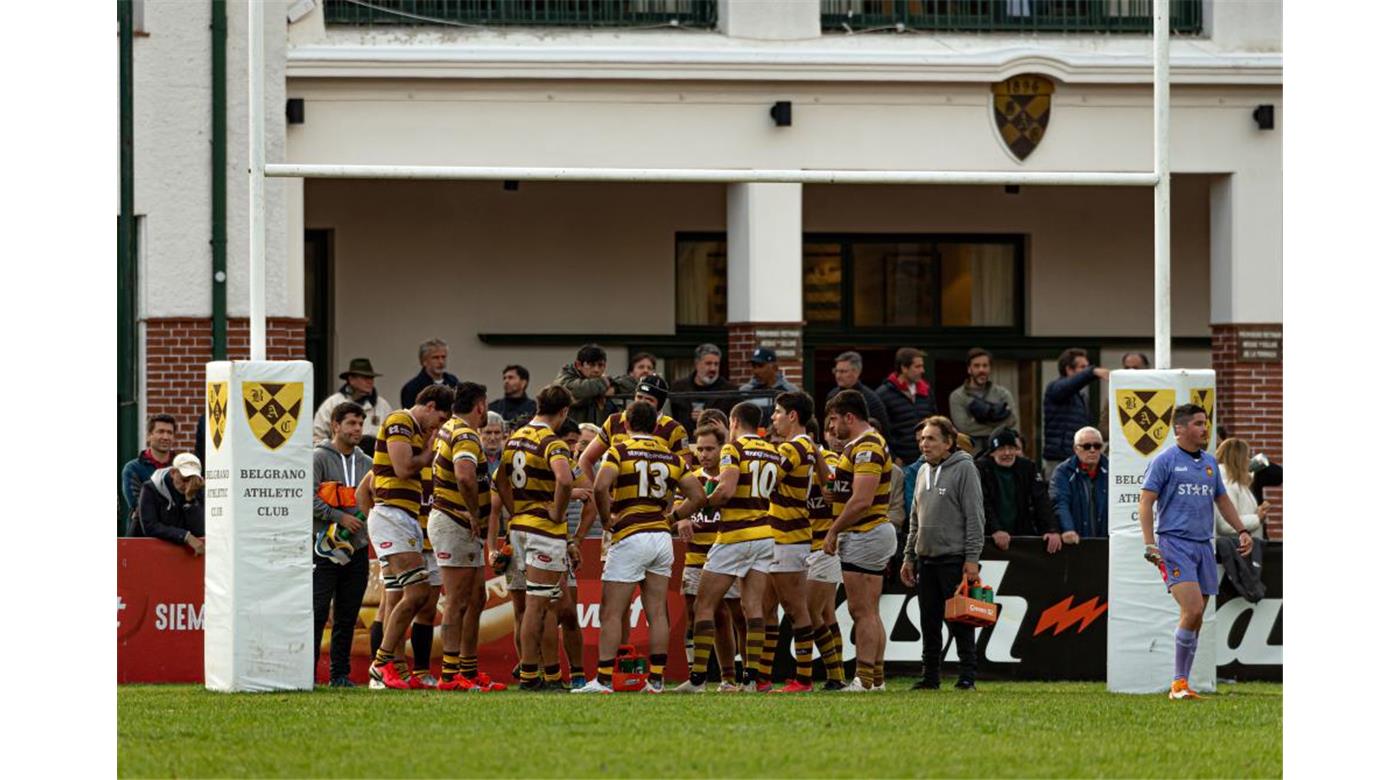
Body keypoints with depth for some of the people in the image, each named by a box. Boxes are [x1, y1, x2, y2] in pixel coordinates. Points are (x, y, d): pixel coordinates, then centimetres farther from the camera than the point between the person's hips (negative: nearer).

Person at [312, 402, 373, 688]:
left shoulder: (366, 463, 16)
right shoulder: (319, 458, -2)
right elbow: (307, 498, -12)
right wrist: (339, 517, -15)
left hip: (357, 549, 6)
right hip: (325, 547, -6)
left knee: (347, 618, 7)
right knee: (317, 612, -9)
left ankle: (340, 674, 12)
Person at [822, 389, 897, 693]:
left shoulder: (866, 447, -16)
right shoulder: (862, 445, 18)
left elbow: (861, 500, -23)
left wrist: (834, 531, -17)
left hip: (864, 535, -11)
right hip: (874, 534, 11)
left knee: (862, 612, -10)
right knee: (870, 613, 11)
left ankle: (864, 680, -11)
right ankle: (877, 678, 12)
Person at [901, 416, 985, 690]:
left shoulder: (964, 469, -7)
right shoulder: (923, 472, 16)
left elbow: (975, 518, -11)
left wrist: (972, 559, -16)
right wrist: (909, 557, 17)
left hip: (954, 559, -7)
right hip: (926, 559, 7)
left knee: (959, 622, -5)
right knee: (929, 623, 8)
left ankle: (967, 676, 0)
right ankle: (930, 676, 14)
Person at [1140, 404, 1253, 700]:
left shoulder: (1209, 462, 16)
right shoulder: (1165, 461, -3)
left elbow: (1222, 500, 27)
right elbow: (1145, 502, -6)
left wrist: (1242, 531, 16)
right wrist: (1150, 544, -14)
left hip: (1203, 546, 7)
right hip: (1174, 543, -7)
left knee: (1196, 618, 4)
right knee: (1192, 609, -19)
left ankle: (1179, 685, 11)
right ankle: (1179, 684, -11)